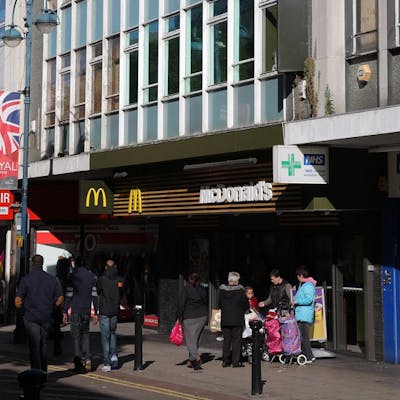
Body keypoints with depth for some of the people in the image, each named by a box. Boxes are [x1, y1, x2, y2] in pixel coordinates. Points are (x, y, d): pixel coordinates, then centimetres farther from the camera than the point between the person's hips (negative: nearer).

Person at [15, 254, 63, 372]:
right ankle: (44, 371, 23)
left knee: (34, 346, 2)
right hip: (46, 318, 3)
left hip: (31, 317, -3)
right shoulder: (52, 279, 1)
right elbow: (60, 299, 4)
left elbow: (17, 302, -10)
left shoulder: (26, 279, -8)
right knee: (43, 344, 17)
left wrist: (25, 307, 10)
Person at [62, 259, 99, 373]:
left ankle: (79, 364, 0)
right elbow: (95, 295, 5)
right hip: (87, 309, 4)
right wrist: (96, 312, 9)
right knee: (85, 333, 18)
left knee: (76, 335, 2)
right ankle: (87, 359, 4)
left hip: (76, 309, -4)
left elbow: (69, 295, -9)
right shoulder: (92, 276, 6)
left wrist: (65, 312, -4)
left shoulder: (73, 276, -7)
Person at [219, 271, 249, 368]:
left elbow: (219, 304, 9)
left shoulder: (221, 291, -1)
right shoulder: (240, 291, -11)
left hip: (225, 320, 3)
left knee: (226, 340, 11)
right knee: (236, 340, 3)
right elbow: (246, 305, -4)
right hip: (237, 320, -3)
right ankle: (236, 362, 1)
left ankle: (225, 361, 13)